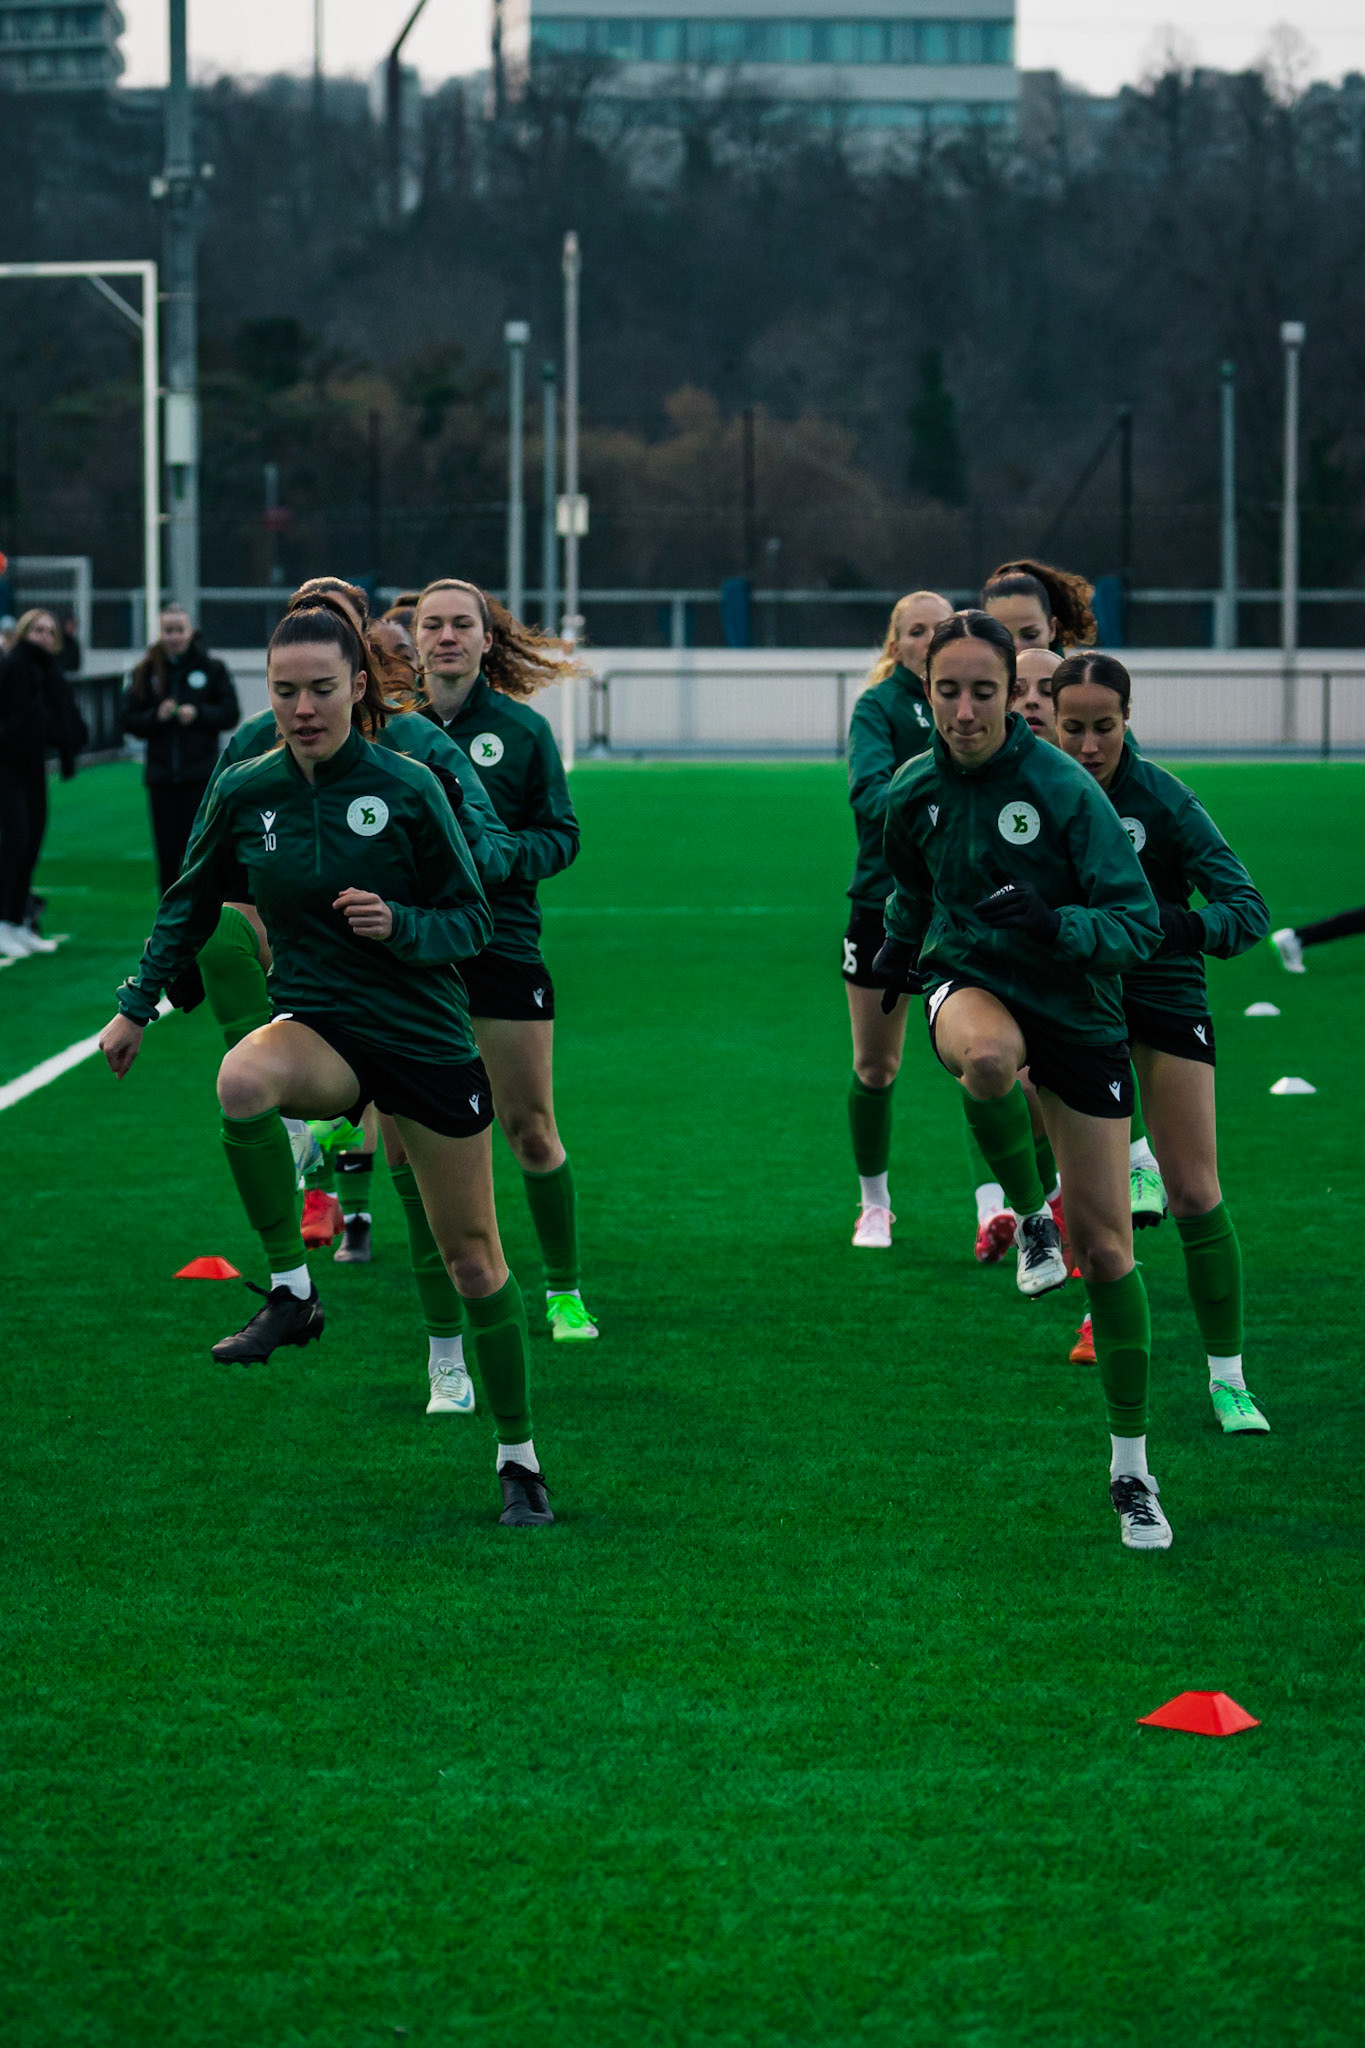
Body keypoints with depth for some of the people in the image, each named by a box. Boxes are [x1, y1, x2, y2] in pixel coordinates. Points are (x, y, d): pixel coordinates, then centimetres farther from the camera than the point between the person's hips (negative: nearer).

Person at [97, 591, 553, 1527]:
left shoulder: (409, 788, -11)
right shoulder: (246, 793, -2)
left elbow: (473, 920, -4)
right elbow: (191, 901, 15)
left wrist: (399, 924, -23)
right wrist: (138, 1004, 15)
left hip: (428, 1037, -1)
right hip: (320, 1025, 1)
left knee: (474, 1256, 5)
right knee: (243, 1081, -36)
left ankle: (519, 1456, 23)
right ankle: (291, 1290, -22)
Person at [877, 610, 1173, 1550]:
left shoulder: (1064, 789, -17)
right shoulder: (915, 792, -3)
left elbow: (1138, 923, -19)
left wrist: (1055, 925, -36)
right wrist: (901, 940, 5)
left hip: (1079, 1012, -1)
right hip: (970, 982, 1)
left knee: (1105, 1247, 0)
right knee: (988, 1053, -40)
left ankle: (1132, 1465, 14)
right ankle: (1029, 1217, -10)